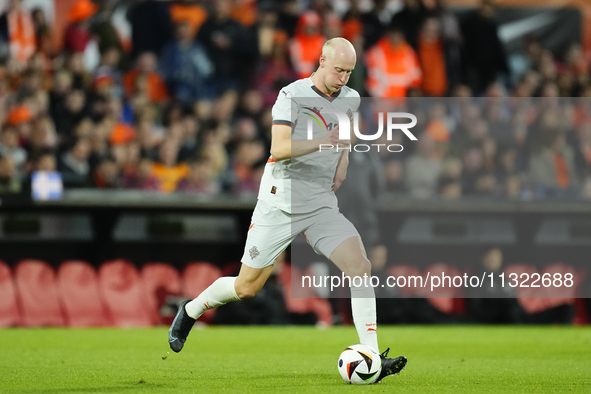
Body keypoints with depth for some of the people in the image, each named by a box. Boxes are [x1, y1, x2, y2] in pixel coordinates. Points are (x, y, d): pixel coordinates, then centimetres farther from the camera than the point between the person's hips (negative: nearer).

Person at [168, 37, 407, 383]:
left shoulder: (351, 99, 7)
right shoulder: (292, 96, -12)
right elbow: (279, 148, -24)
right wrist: (322, 142, -37)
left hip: (322, 205, 4)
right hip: (281, 202, -4)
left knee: (361, 267, -18)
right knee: (246, 288, 5)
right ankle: (190, 311, 35)